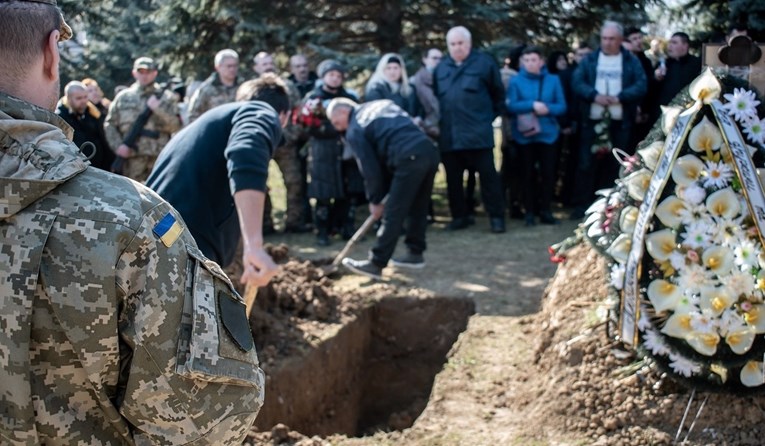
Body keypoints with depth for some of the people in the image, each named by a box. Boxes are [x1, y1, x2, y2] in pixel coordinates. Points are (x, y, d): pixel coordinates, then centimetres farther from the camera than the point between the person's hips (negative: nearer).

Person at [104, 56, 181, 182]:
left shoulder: (166, 97, 9)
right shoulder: (123, 97, 11)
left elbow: (176, 126, 0)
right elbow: (109, 125, 11)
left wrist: (158, 109, -12)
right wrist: (118, 146, -4)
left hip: (160, 157, -1)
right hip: (132, 157, 1)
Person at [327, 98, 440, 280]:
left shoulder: (355, 129, 6)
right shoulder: (383, 104, 27)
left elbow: (369, 167, 4)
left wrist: (376, 200, 14)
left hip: (410, 158, -8)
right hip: (429, 150, 8)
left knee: (393, 213, -2)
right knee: (418, 208, 20)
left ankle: (376, 264, 3)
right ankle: (415, 253, 30)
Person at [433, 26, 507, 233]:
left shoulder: (484, 63, 0)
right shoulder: (441, 68, 13)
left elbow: (498, 92, 6)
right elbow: (434, 98, 20)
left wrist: (492, 115, 6)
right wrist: (436, 123, 14)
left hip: (477, 133, -4)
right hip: (448, 135, 4)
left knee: (488, 175, 0)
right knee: (453, 178, 9)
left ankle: (496, 216, 7)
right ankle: (459, 216, 20)